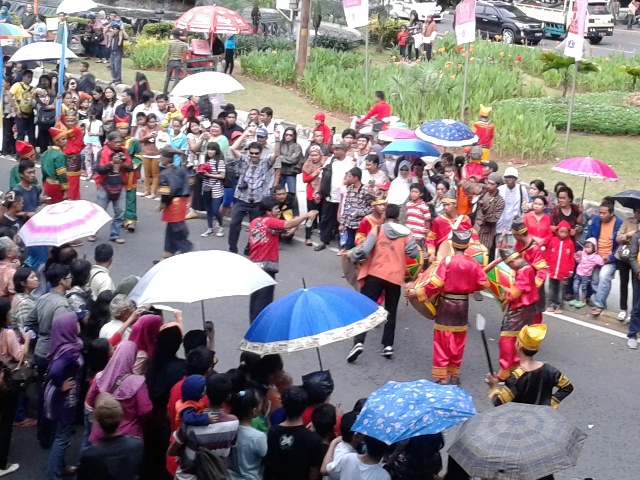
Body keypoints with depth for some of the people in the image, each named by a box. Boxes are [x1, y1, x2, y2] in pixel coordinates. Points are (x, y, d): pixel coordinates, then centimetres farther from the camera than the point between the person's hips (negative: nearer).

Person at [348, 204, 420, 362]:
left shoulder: (377, 230, -3)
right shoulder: (406, 233, 3)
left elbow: (364, 250, -11)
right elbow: (414, 254, -4)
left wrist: (352, 256, 8)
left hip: (375, 274, -2)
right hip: (395, 277, 2)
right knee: (391, 312, 16)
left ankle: (358, 343, -14)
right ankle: (388, 346, 12)